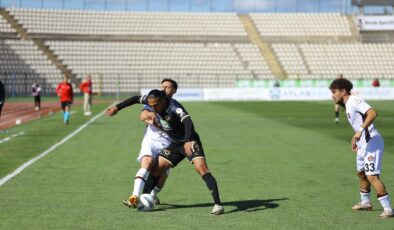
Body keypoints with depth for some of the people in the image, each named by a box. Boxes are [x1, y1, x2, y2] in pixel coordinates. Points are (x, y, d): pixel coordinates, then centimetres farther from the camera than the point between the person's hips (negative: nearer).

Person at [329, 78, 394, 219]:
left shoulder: (354, 100, -15)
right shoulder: (348, 105, 15)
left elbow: (372, 113, -30)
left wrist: (360, 130, -36)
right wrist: (356, 139, 28)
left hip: (372, 143, -11)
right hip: (363, 144, 11)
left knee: (372, 176, -17)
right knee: (361, 173, 24)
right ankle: (365, 203, 42)